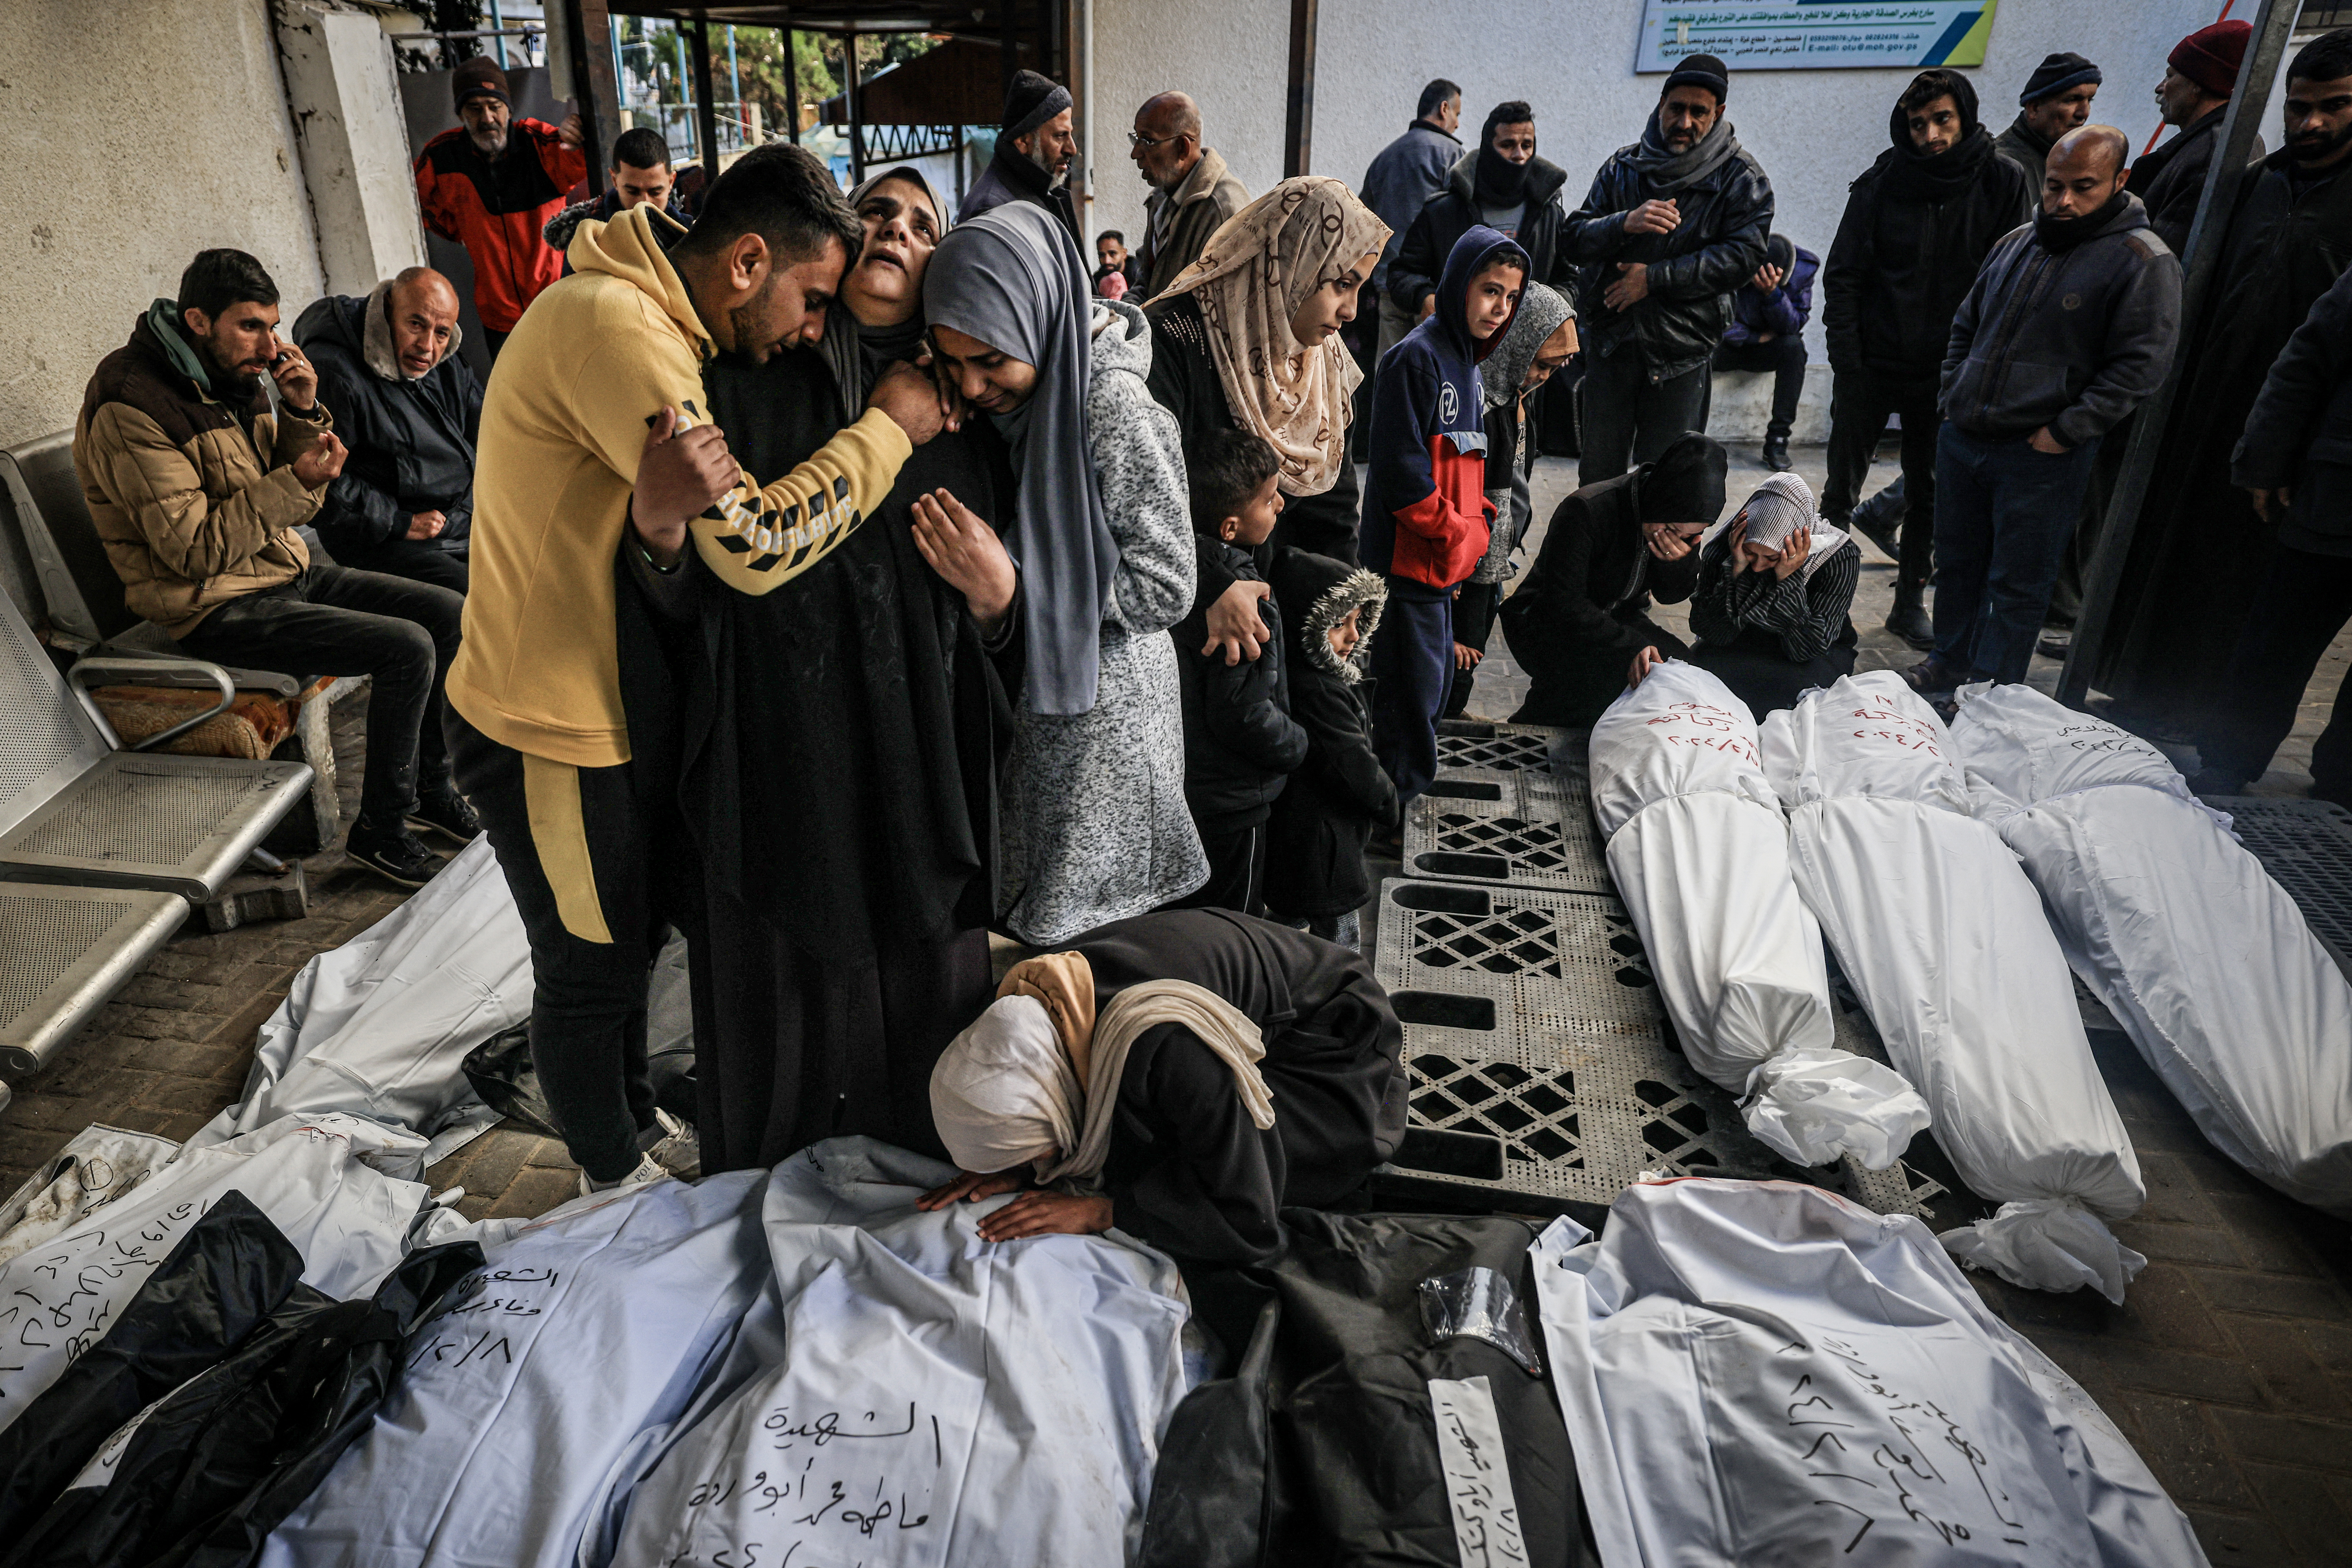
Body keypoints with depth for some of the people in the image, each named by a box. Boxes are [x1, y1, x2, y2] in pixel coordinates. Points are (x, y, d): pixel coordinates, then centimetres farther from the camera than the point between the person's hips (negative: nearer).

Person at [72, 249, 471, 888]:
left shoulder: (235, 379, 8)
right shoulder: (130, 411, -18)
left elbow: (290, 503, 10)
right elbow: (193, 551, -22)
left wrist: (305, 412, -6)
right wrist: (296, 483, -25)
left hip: (288, 572, 9)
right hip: (220, 608, -9)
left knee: (452, 614, -2)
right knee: (407, 648, -24)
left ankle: (431, 788, 10)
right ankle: (379, 829, -10)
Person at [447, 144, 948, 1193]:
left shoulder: (655, 332, 8)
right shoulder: (613, 326, -25)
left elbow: (692, 565, 5)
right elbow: (753, 544, -30)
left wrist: (663, 529, -18)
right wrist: (890, 427, -20)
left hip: (627, 708, 9)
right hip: (553, 732, -9)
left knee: (634, 936, 24)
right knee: (593, 971, 11)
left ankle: (637, 1122, 47)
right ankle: (617, 1180, 35)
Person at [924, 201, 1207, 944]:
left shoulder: (1114, 407, -22)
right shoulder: (1003, 399, 1)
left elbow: (1164, 589, -21)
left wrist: (1012, 570, -24)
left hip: (1100, 710, -7)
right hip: (1030, 689, 7)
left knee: (1077, 934, 7)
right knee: (1022, 907, 21)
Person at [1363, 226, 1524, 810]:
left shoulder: (1468, 363, 16)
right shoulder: (1418, 356, -14)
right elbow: (1400, 467, -20)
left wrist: (1479, 525, 9)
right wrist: (1456, 534, -15)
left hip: (1447, 563, 10)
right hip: (1410, 559, -10)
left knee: (1435, 681, 17)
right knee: (1412, 691, -5)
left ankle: (1407, 788, 31)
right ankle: (1397, 808, 6)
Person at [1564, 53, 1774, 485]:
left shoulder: (1740, 177, 2)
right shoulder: (1623, 166, 10)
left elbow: (1744, 255, -9)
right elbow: (1573, 239, 3)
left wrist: (1656, 277, -15)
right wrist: (1625, 224, -19)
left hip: (1683, 348, -2)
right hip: (1610, 340, 2)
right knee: (1599, 472, 6)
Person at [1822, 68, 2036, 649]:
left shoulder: (2003, 183, -2)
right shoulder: (1884, 182, -4)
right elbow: (1843, 276, -3)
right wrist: (1847, 361, -10)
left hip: (1945, 370, 1)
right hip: (1872, 363, -1)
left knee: (1930, 492, 9)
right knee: (1842, 485, 3)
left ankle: (1911, 601, 21)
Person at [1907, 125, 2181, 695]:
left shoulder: (2143, 262, -8)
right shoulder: (2018, 244, 11)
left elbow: (2140, 366, -13)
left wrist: (2065, 431, -16)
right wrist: (1955, 395, 11)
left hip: (2041, 456, -6)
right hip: (1962, 439, 6)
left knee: (2018, 582, 3)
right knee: (1956, 562, 17)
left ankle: (1992, 690, 14)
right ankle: (1950, 662, 33)